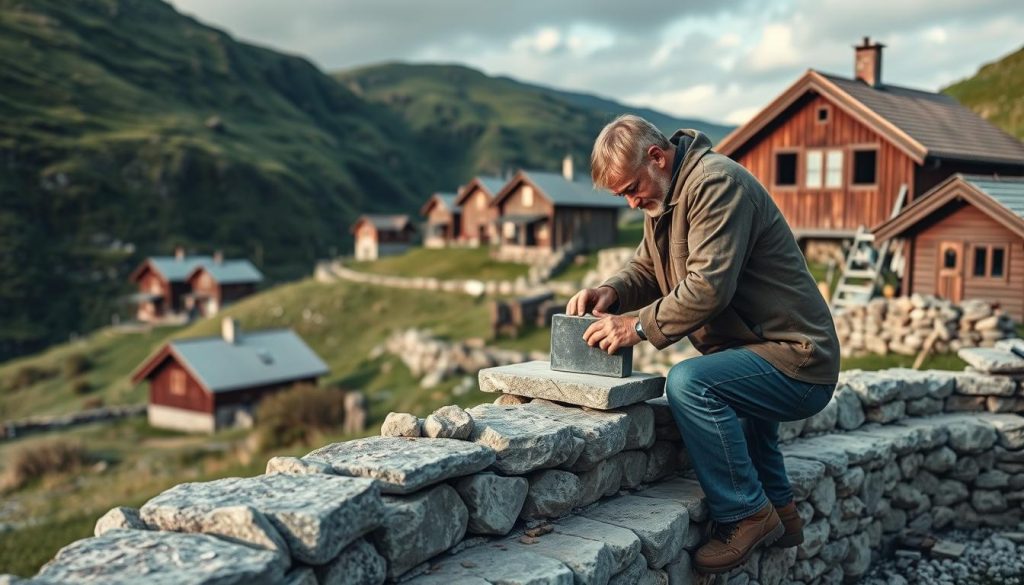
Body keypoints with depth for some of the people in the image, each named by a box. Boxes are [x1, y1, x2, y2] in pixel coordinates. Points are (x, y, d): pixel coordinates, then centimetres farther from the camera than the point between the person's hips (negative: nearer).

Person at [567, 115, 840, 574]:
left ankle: (746, 515, -12)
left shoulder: (716, 183, -20)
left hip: (795, 362, -11)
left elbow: (709, 286, -29)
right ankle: (778, 512, 36)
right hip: (759, 353, 11)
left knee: (689, 382, -29)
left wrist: (639, 326, -24)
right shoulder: (662, 197, 11)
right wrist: (611, 292, -5)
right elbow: (646, 268, 15)